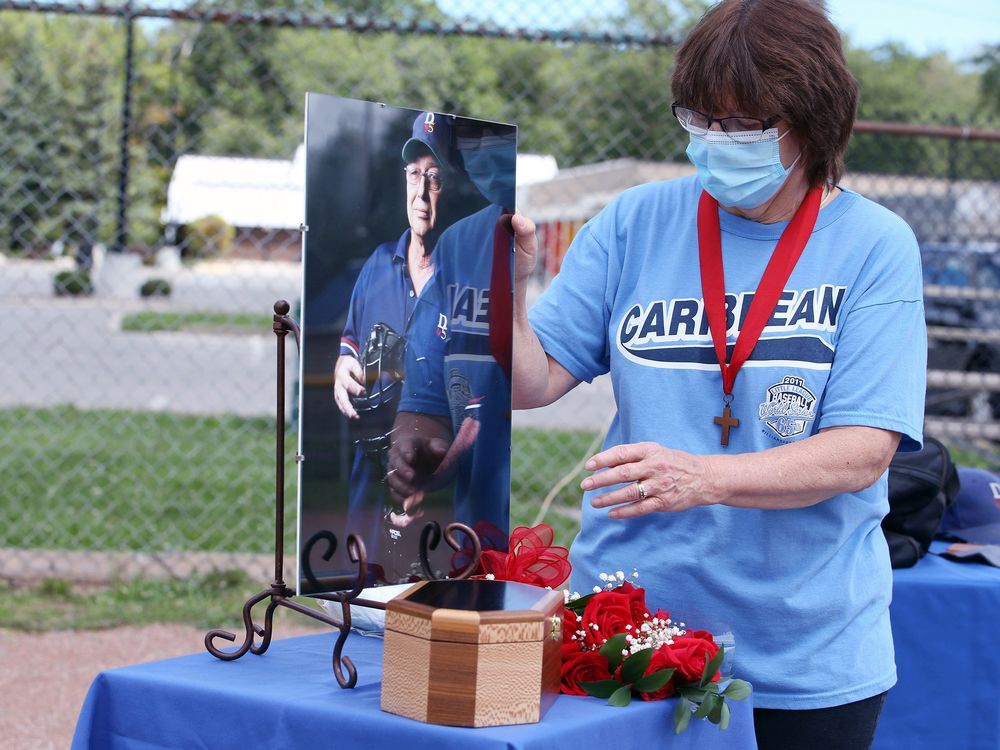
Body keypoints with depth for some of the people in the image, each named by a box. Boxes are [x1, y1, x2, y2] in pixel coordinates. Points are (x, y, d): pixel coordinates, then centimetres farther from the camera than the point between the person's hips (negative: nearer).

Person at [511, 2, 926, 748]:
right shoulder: (638, 223, 1)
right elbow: (532, 383, 1)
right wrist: (506, 291, -18)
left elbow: (862, 453, -13)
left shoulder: (874, 246, -5)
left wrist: (702, 478, -27)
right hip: (626, 629, 2)